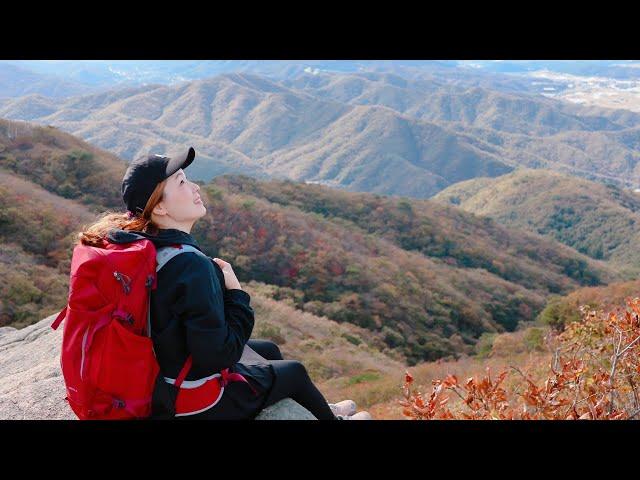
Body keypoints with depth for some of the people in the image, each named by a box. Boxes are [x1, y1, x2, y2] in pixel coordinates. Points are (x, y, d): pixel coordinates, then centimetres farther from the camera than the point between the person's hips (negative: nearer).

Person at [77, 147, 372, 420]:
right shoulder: (193, 266, -34)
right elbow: (217, 355, -29)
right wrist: (236, 292, -19)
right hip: (194, 404, -8)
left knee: (269, 351, 28)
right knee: (295, 371, 16)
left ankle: (322, 409, 53)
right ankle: (330, 416, 48)